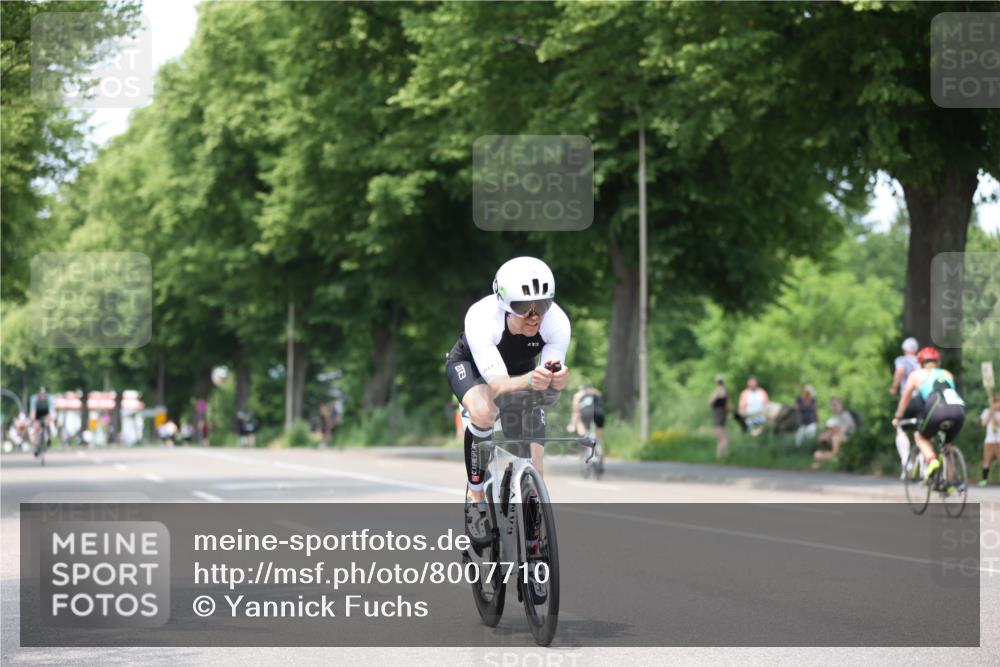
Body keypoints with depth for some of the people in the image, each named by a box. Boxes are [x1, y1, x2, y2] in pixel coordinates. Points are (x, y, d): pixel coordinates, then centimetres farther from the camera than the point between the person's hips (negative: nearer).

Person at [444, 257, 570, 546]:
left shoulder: (557, 322, -33)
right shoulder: (481, 318, -41)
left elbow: (551, 380, -30)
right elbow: (497, 383, -46)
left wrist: (558, 379, -54)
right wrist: (528, 381, -66)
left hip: (521, 369, 3)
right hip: (470, 363, -3)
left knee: (531, 460, -6)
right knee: (484, 412, -36)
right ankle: (476, 497, -17)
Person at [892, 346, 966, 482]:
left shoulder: (917, 375, 26)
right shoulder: (947, 375, 34)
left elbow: (905, 398, 36)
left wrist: (898, 417, 51)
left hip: (938, 409, -3)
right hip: (959, 409, 3)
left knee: (920, 436, 23)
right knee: (947, 444, 27)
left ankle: (931, 460, -4)